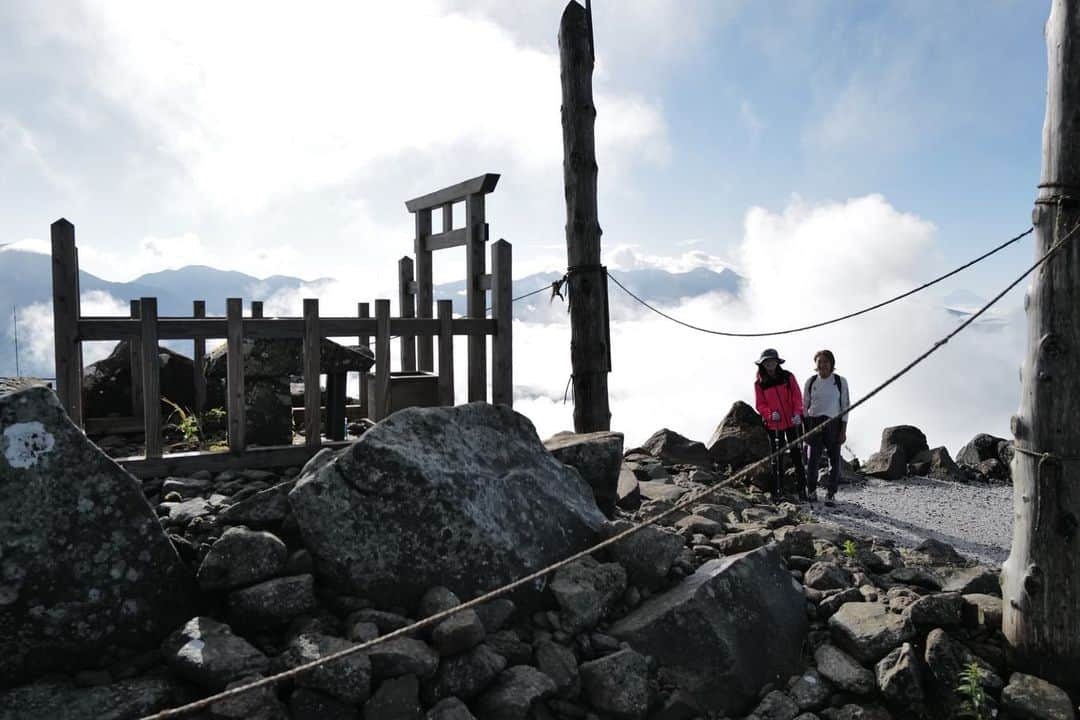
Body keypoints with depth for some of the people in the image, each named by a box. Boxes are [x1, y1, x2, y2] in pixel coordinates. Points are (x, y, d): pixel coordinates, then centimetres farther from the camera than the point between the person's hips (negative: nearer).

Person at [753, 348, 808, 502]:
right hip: (774, 425, 0)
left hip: (792, 422, 0)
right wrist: (770, 414, -18)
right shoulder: (759, 384, 1)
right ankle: (778, 490, 12)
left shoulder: (788, 377, 0)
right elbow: (760, 405, 1)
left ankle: (801, 488, 11)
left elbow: (797, 397, -3)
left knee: (796, 455, 3)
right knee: (777, 457, 6)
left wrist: (797, 413, -17)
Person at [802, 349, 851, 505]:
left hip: (834, 423, -1)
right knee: (813, 458, -1)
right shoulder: (810, 381, 5)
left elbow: (845, 406, 1)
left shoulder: (840, 381, 1)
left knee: (834, 459, 1)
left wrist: (844, 430, -4)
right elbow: (805, 406, 9)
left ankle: (831, 493, 11)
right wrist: (805, 428, 4)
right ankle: (812, 490, 15)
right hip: (814, 422, 1)